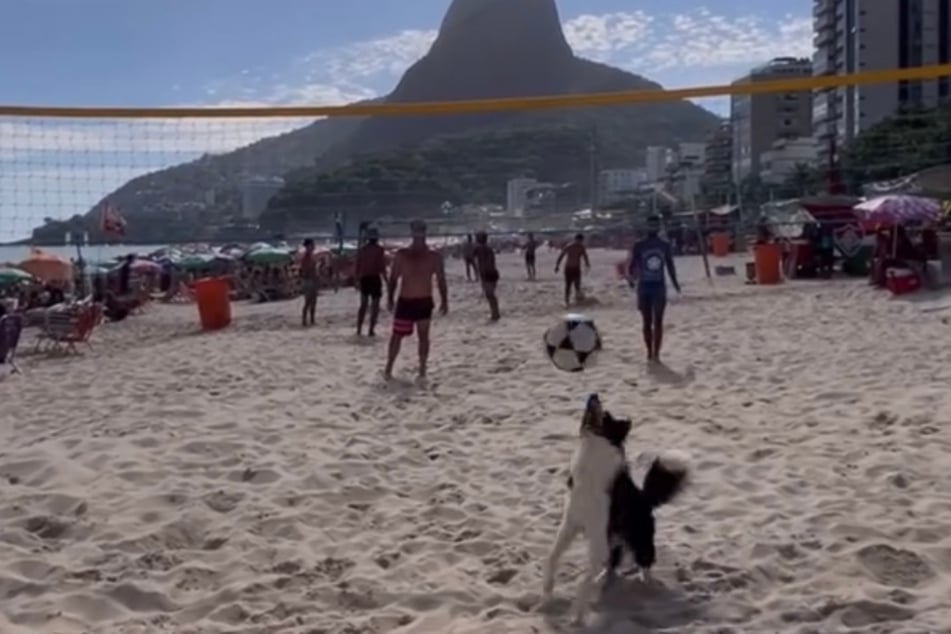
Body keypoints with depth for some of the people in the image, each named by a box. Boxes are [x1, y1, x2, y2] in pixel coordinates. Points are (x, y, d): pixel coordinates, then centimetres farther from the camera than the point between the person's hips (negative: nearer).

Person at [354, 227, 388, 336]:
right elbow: (382, 267, -12)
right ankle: (371, 330, -1)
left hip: (364, 278, 4)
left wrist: (357, 280, 15)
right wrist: (386, 280, -6)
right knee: (375, 306, 4)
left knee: (363, 304, 14)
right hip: (375, 278, -4)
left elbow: (357, 266, 6)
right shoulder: (380, 249, -7)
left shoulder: (362, 249, 6)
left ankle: (359, 329, 9)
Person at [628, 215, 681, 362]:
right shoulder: (639, 246, -1)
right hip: (644, 286, 0)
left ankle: (656, 353, -5)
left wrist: (674, 282, 8)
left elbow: (670, 265, 12)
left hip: (659, 286, 1)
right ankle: (650, 352, 14)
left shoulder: (665, 245, 4)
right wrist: (632, 273, -22)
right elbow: (632, 266, -1)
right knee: (647, 322, 5)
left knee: (658, 322, -5)